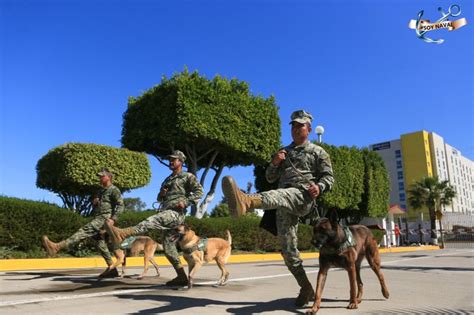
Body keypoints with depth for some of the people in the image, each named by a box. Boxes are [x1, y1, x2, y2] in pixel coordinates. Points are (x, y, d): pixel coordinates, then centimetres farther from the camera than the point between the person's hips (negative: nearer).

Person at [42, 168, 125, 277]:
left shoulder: (114, 190, -4)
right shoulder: (101, 191, 25)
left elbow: (120, 206, -14)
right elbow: (96, 204, 34)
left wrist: (113, 218, -25)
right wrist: (94, 202, 9)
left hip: (104, 219, -10)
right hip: (97, 219, 10)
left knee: (83, 231, -24)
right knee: (100, 244, 7)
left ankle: (57, 247, -39)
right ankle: (111, 269, 10)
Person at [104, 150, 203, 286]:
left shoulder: (188, 176, 6)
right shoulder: (167, 180, 29)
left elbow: (199, 191, -6)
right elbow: (159, 199, 32)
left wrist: (186, 201, -19)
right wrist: (161, 194, 8)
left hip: (175, 213, -9)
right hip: (167, 214, 9)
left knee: (151, 221, -33)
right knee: (168, 246, 4)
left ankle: (121, 234, -56)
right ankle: (181, 277, 9)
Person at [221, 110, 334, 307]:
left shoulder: (317, 152, 15)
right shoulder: (284, 151, 27)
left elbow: (329, 177, 10)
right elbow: (270, 178, 24)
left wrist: (319, 186, -13)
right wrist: (274, 163, 3)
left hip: (303, 196, -6)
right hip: (285, 204, 6)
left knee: (280, 195, -40)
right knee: (287, 248, 1)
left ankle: (246, 201, -73)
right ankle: (306, 287, 16)